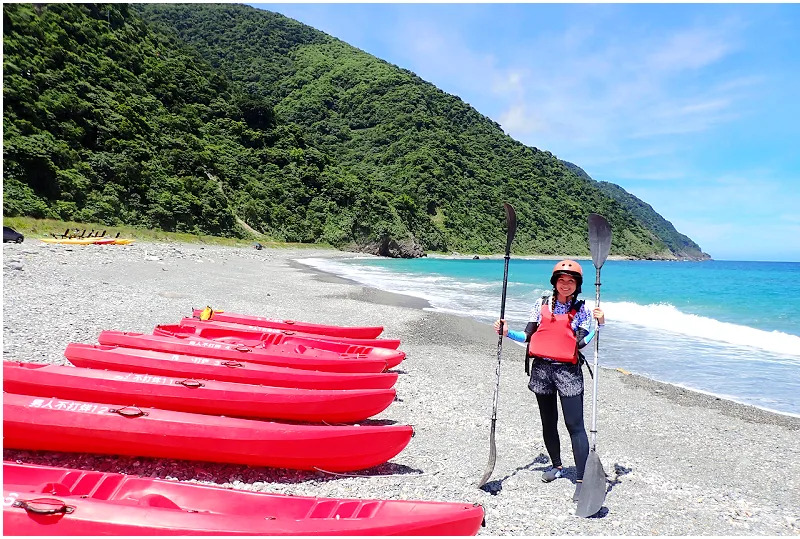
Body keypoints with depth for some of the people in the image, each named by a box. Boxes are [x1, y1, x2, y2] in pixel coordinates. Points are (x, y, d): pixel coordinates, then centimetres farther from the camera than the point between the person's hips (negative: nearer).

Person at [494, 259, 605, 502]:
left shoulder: (581, 310, 3)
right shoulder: (541, 304, 7)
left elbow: (581, 343, -9)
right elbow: (528, 337, 9)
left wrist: (599, 324, -20)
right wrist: (507, 332, -4)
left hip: (568, 371, -3)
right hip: (542, 368, 3)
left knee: (575, 424, -8)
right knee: (548, 422, 15)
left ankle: (582, 479, -3)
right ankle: (556, 465, 35)